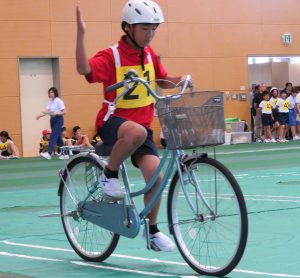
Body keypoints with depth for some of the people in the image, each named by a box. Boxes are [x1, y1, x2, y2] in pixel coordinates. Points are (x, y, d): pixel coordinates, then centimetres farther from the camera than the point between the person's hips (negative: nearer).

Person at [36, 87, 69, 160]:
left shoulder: (59, 101, -10)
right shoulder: (49, 101, 11)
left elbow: (64, 112, -12)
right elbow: (47, 111, 0)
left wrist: (57, 113, -28)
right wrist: (40, 115, -17)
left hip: (58, 120, -8)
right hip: (52, 119, 8)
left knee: (53, 137, -17)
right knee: (58, 137, 10)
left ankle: (49, 153, -26)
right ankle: (65, 154, 18)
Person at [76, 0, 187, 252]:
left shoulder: (149, 54, 6)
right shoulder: (111, 56, -14)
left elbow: (163, 81, 19)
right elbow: (84, 69, -33)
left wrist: (179, 80, -3)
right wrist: (81, 33, -42)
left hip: (142, 123, 6)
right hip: (113, 121, -5)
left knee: (155, 174, -11)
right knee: (137, 132, -41)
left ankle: (152, 230, 10)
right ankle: (109, 175, -14)